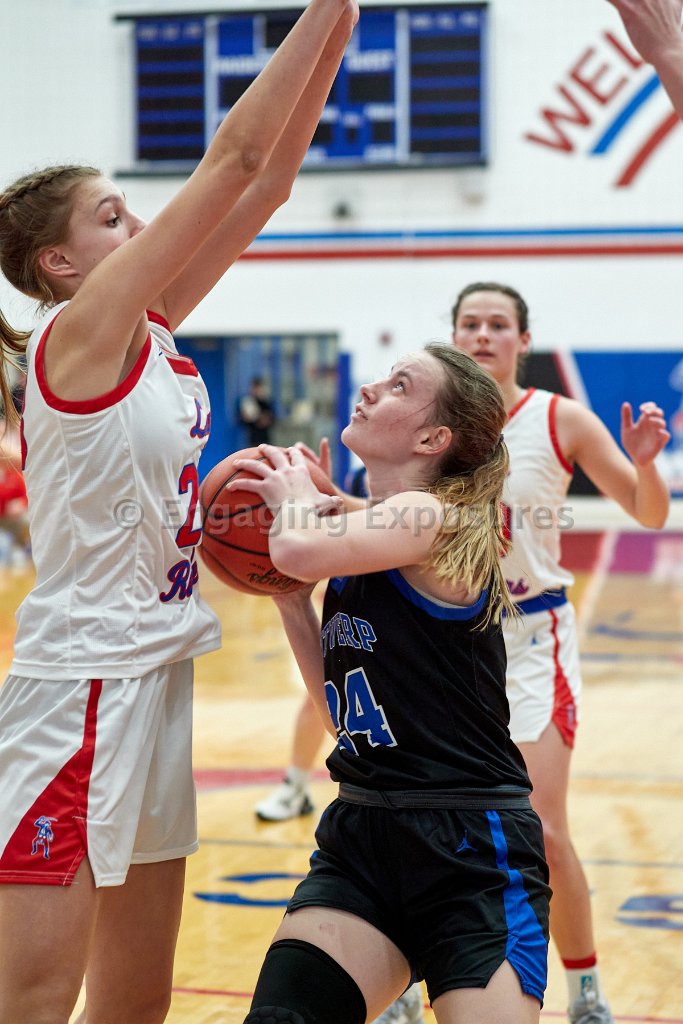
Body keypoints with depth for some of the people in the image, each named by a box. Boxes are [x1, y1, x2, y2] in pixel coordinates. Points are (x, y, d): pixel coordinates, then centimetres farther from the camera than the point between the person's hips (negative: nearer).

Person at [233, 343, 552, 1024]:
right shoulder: (366, 529, 13)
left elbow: (300, 550, -33)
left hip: (472, 847, -7)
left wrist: (294, 494, -10)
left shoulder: (436, 520, -13)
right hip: (362, 836, 7)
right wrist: (288, 598, 6)